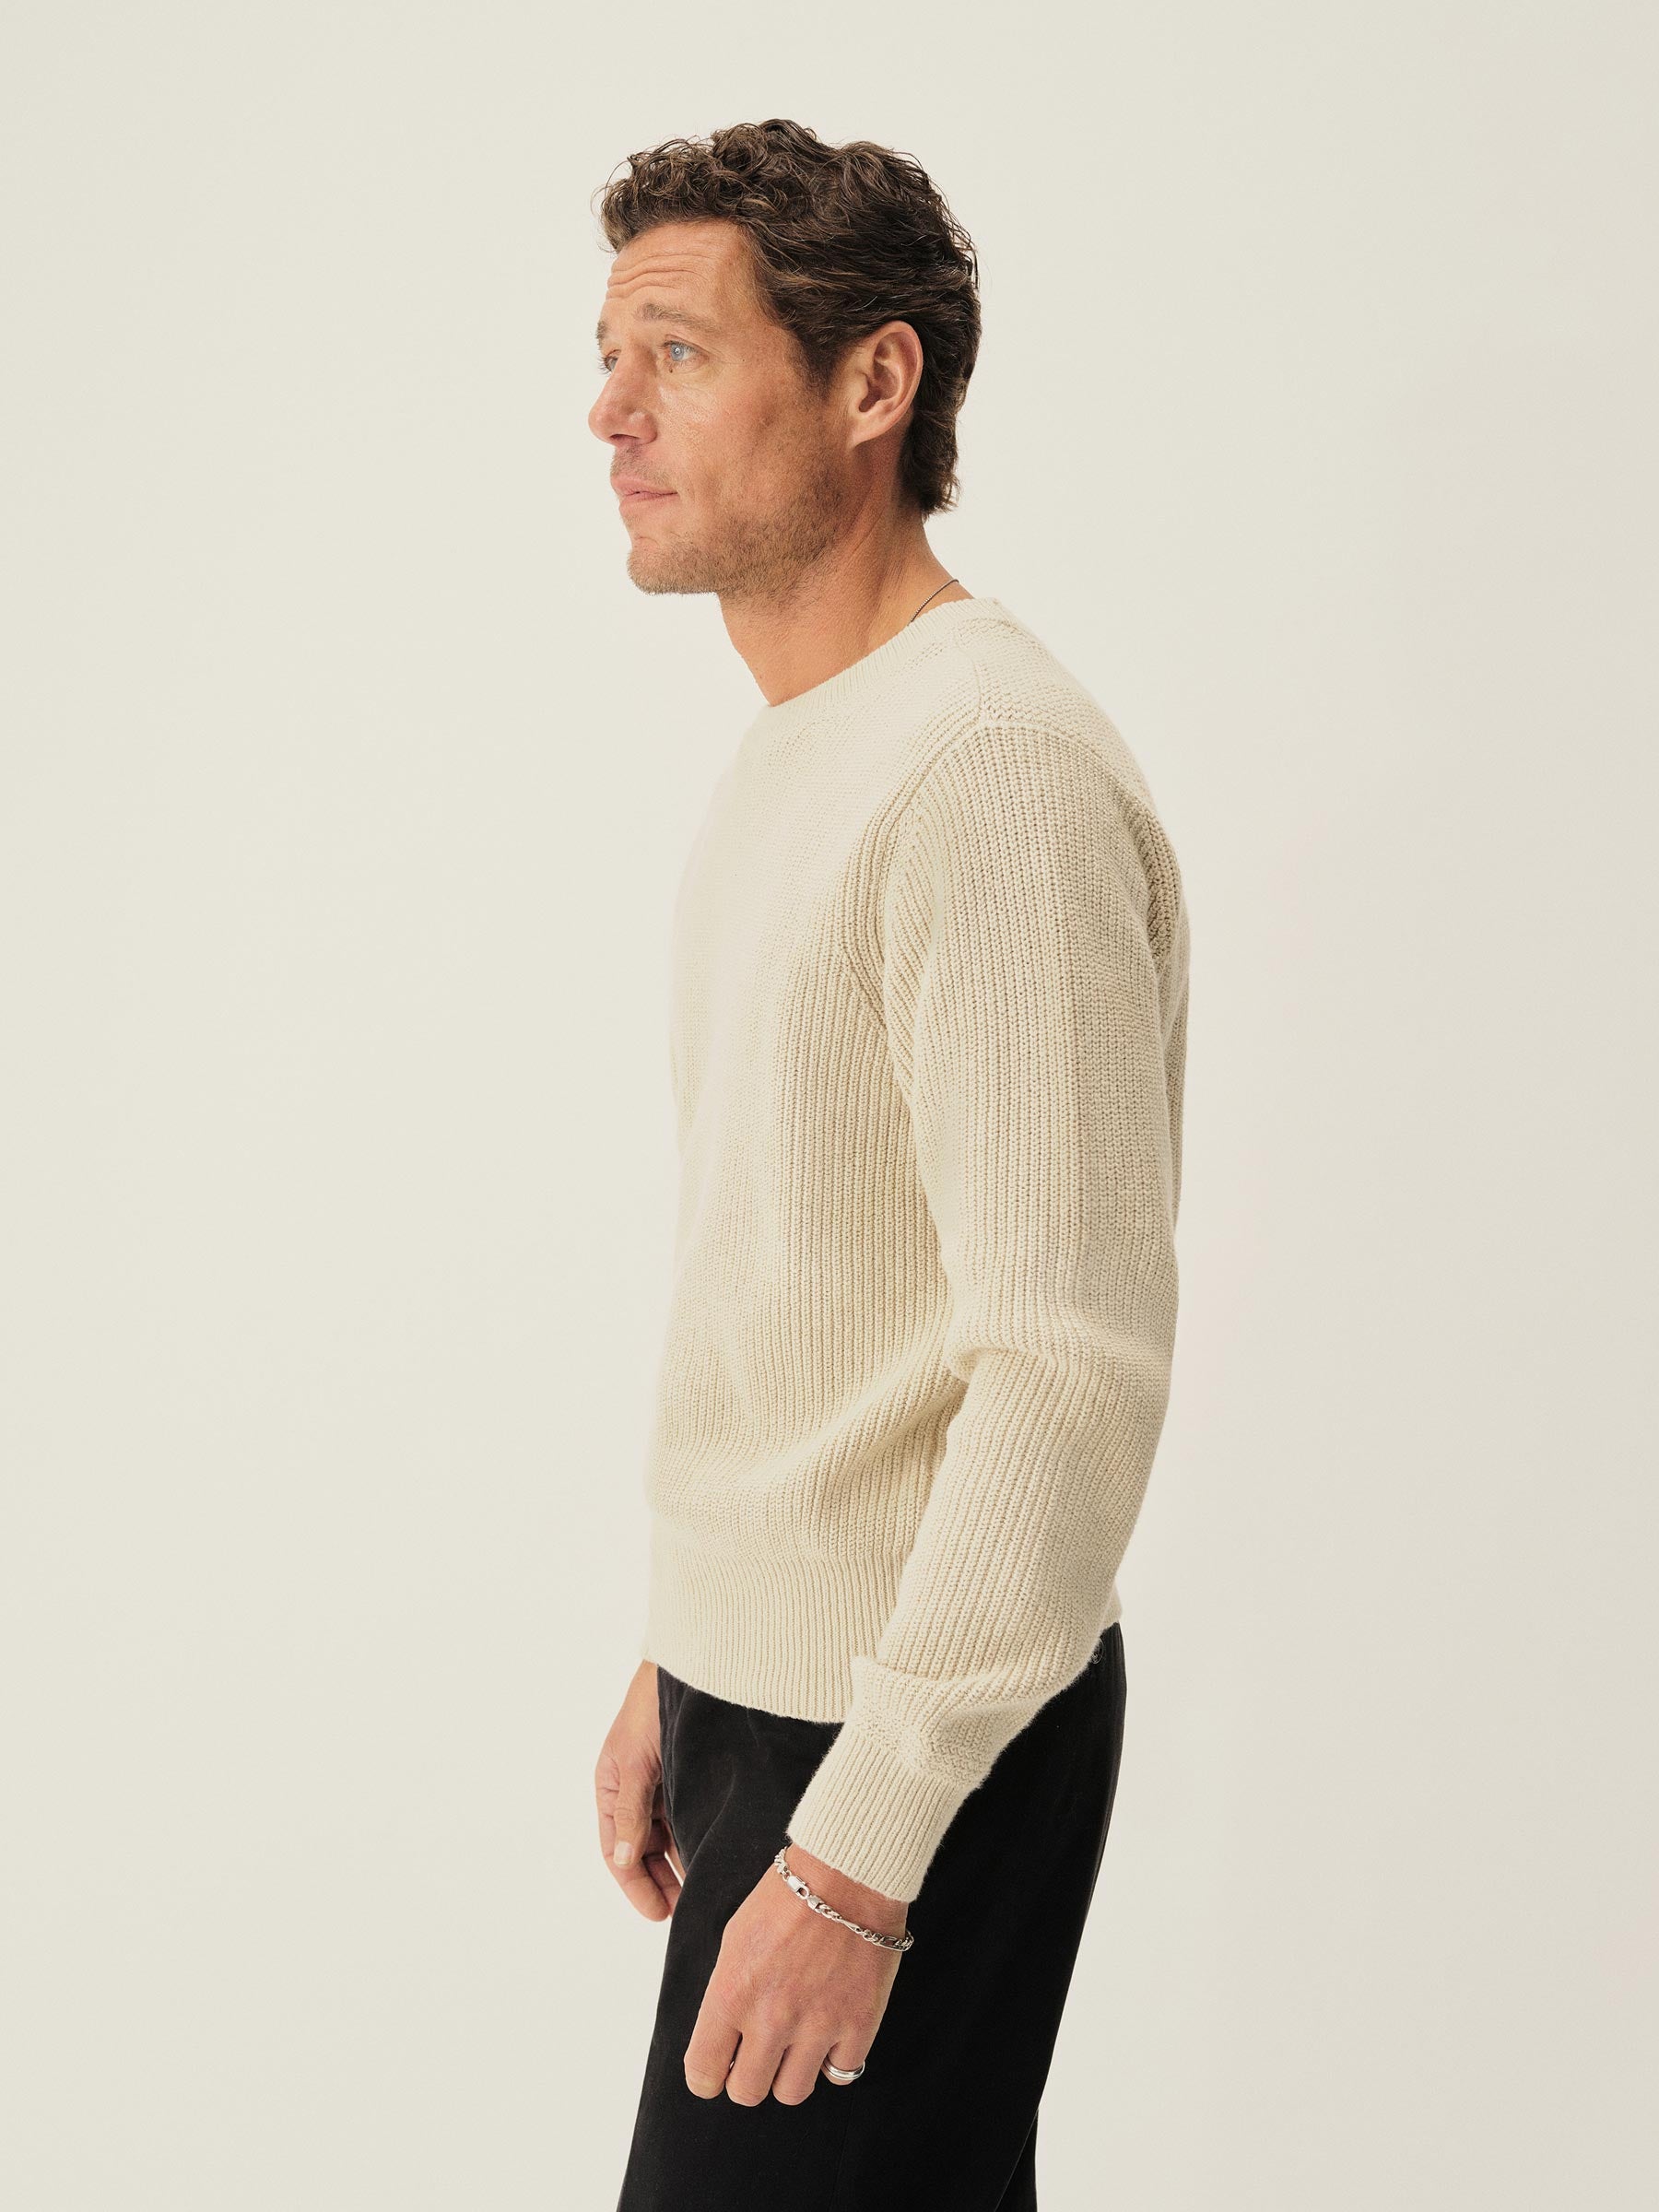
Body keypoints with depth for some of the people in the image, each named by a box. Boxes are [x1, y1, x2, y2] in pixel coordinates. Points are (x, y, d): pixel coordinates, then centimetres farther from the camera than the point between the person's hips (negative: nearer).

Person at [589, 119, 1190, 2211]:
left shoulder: (994, 772, -20)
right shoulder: (789, 750, 12)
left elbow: (1075, 1368, -24)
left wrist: (857, 1853, -22)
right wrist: (674, 1662, 19)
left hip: (914, 1727, -9)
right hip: (768, 1666, 9)